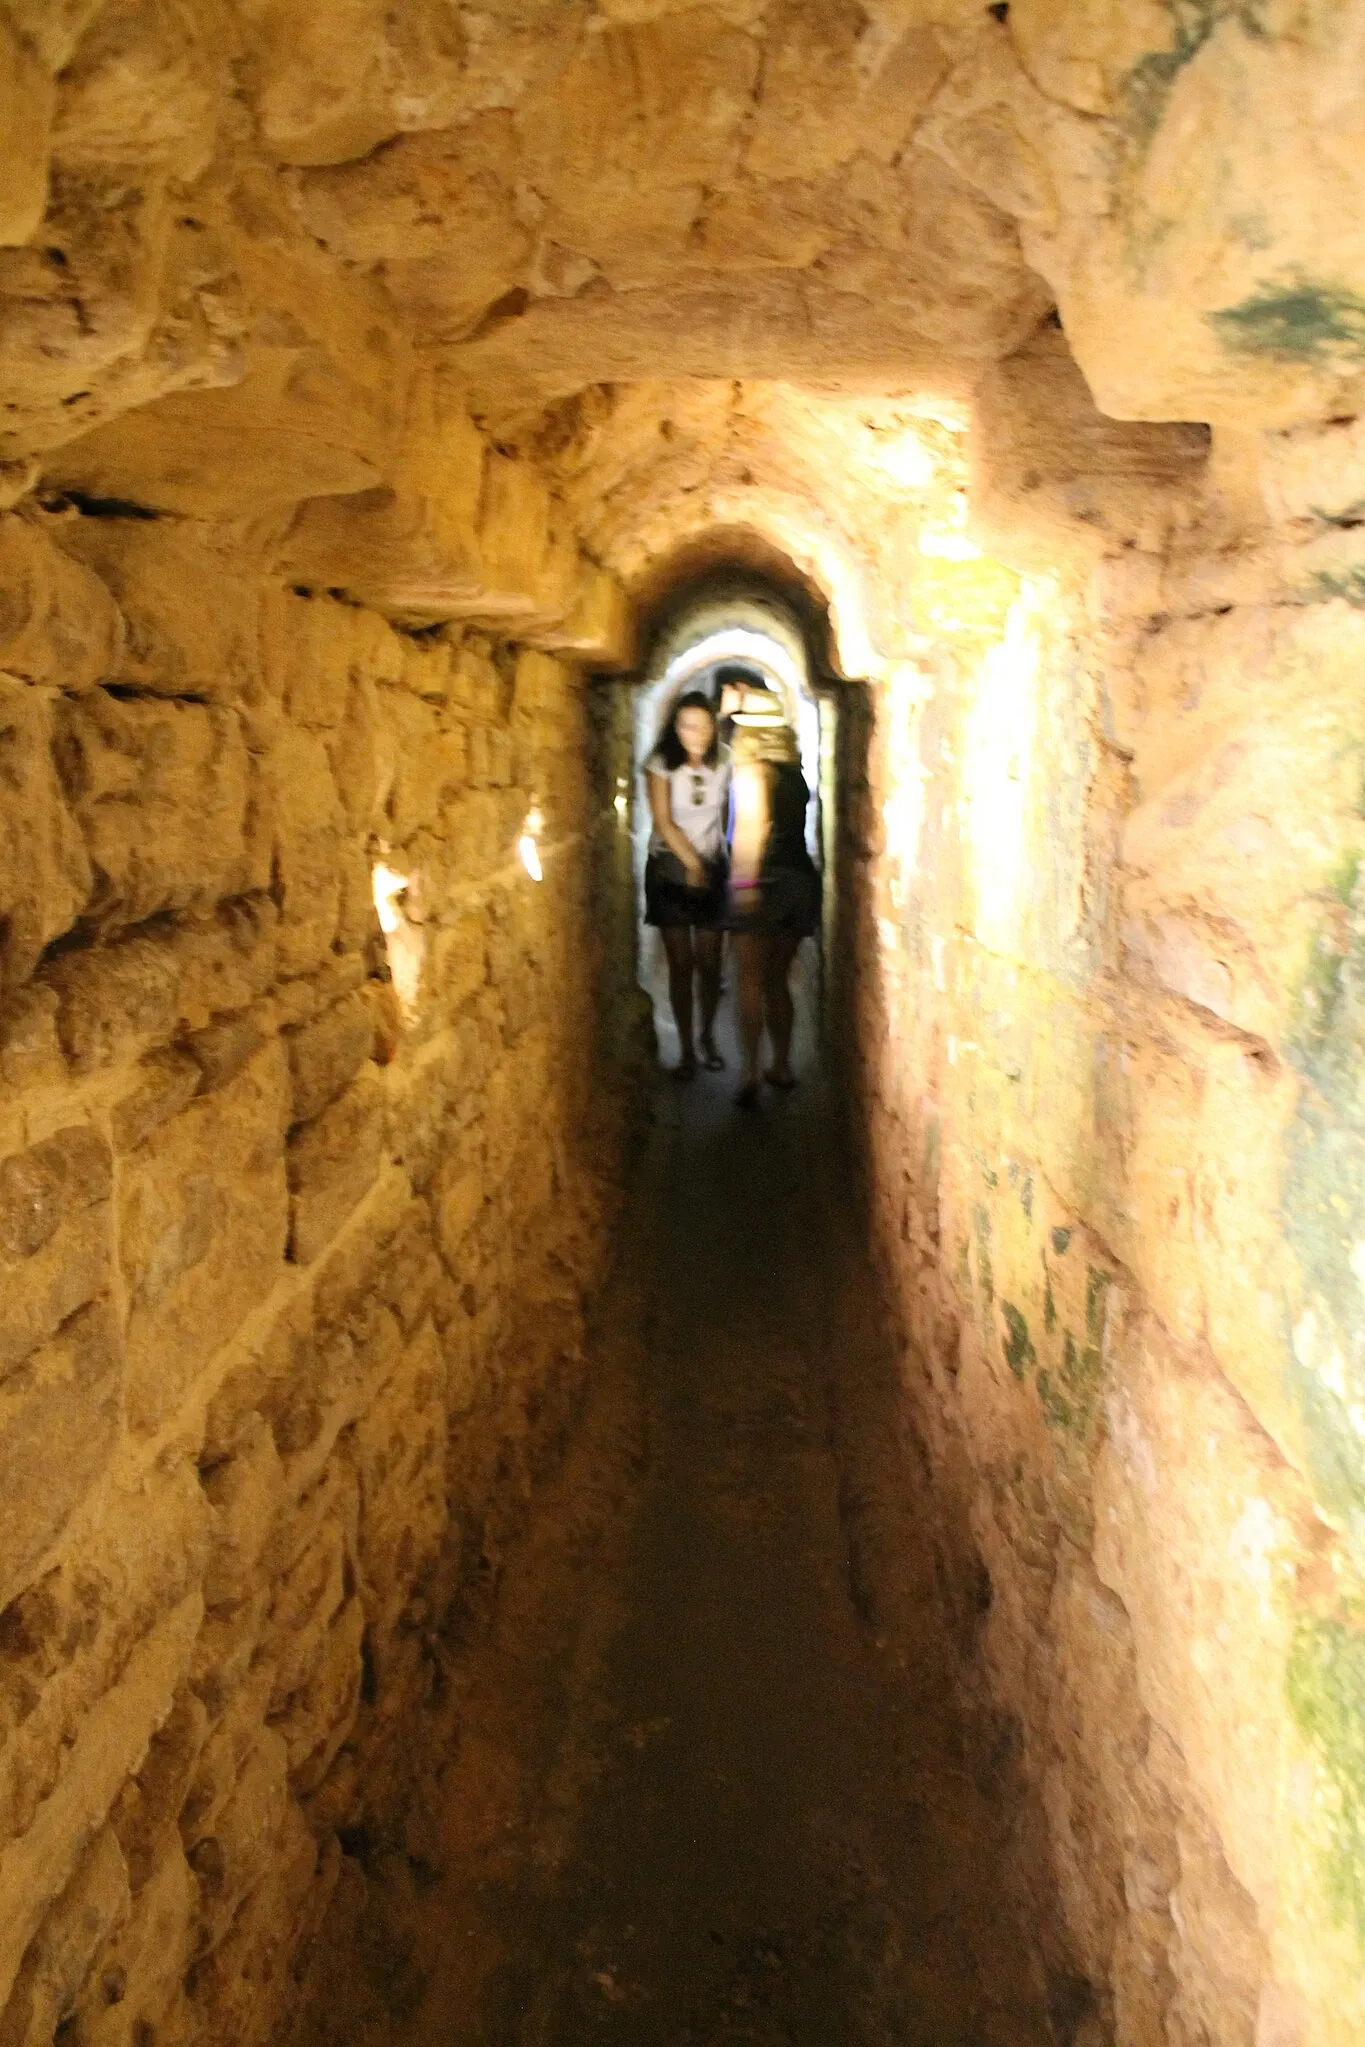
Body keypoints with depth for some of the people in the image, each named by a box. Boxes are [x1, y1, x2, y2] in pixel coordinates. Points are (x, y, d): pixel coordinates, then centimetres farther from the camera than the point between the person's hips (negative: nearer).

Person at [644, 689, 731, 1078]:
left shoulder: (722, 763, -5)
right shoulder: (661, 764, -12)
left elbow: (724, 811, 7)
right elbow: (663, 821, -13)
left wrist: (709, 862, 4)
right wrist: (692, 863, -17)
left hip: (712, 867, 2)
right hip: (670, 868, -2)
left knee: (710, 962, 3)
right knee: (680, 963, 0)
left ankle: (708, 1038, 24)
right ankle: (686, 1049, 10)